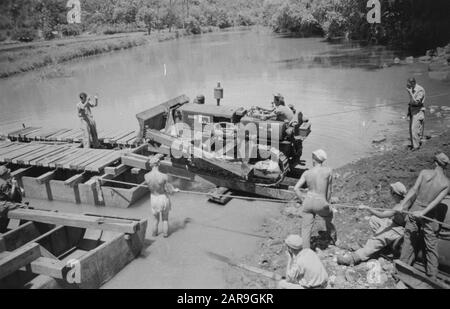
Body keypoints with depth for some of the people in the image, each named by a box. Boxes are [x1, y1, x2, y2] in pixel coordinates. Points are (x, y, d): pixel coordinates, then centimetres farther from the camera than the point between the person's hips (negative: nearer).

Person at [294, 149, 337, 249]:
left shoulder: (307, 173, -1)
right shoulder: (328, 171, -6)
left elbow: (296, 188, -5)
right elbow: (329, 190, 0)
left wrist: (303, 200, 4)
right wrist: (327, 203, 11)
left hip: (308, 202, 1)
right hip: (321, 203, 0)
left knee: (306, 228, 8)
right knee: (329, 217, 31)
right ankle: (333, 240, 51)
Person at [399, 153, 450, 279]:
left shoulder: (424, 173, -8)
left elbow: (414, 190, -12)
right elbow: (437, 201, -13)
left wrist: (402, 205, -11)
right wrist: (423, 212, -14)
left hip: (415, 209, 0)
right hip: (430, 216, 0)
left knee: (410, 240, 12)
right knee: (431, 245, 11)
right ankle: (432, 276, 19)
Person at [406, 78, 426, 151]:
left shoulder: (420, 90, -20)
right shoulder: (411, 89, 7)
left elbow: (416, 102, -26)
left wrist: (409, 92, -28)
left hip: (418, 111, -8)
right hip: (412, 110, 8)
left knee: (415, 129, -11)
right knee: (411, 129, 12)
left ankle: (416, 146, -3)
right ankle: (413, 144, 24)